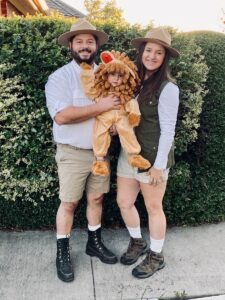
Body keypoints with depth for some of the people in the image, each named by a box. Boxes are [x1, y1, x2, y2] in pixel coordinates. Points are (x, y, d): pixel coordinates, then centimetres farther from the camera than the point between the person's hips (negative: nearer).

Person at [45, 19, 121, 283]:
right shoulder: (59, 77, -11)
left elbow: (117, 105, 15)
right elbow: (61, 115, -24)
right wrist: (101, 107, -23)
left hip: (100, 150, 5)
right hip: (72, 153, -5)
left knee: (96, 198, 15)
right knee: (69, 202, 5)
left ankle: (94, 242, 33)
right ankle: (62, 253, 22)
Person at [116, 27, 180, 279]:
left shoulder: (167, 88, -13)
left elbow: (167, 130, -14)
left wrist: (159, 165, -15)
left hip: (153, 156, -7)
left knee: (153, 207, 8)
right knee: (124, 202, 14)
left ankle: (156, 257, 30)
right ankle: (137, 243, 40)